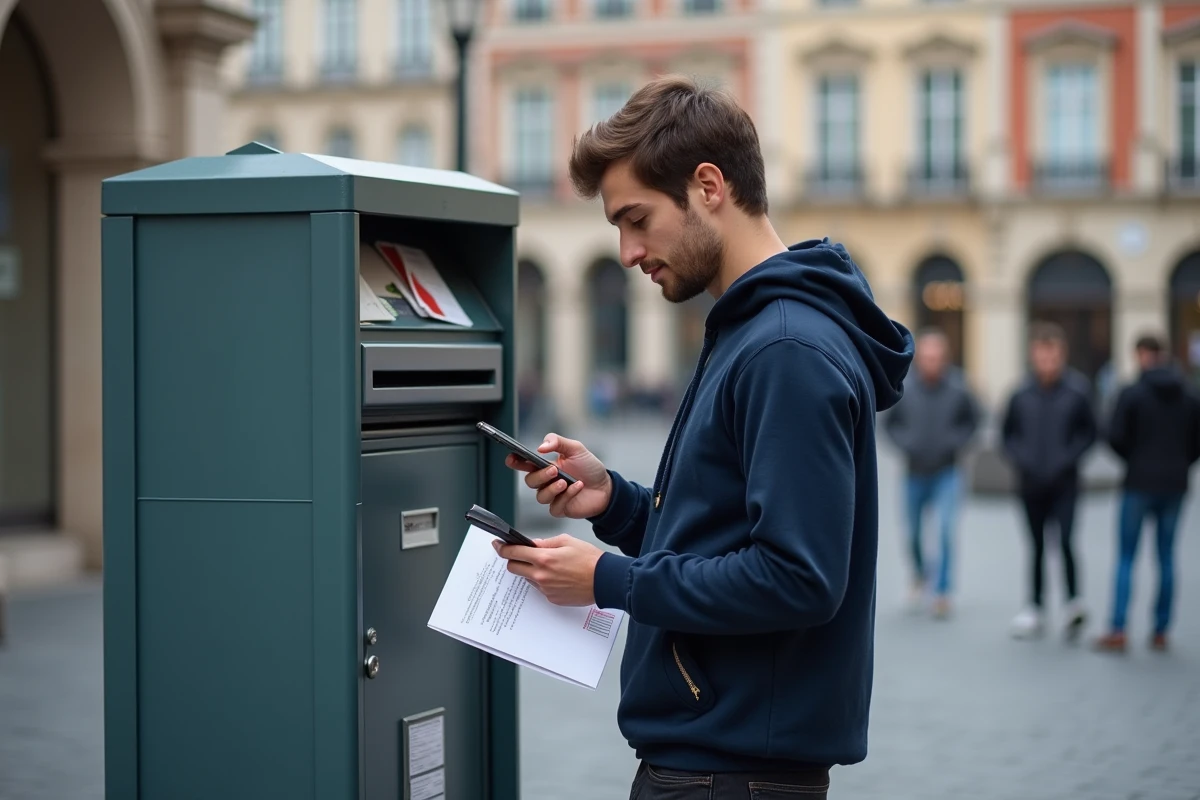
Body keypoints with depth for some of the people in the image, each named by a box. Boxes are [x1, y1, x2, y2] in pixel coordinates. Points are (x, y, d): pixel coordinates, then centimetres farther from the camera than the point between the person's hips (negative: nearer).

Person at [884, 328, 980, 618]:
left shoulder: (958, 390, -12)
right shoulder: (905, 390, -11)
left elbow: (973, 420, 5)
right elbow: (890, 423, 4)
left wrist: (957, 443, -8)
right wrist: (906, 444, -10)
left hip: (947, 472, -1)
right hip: (915, 472, 2)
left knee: (946, 527, -16)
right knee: (913, 533, 12)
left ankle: (942, 591, -8)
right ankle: (919, 575, 41)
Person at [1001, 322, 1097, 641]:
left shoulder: (1077, 391, -6)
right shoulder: (1021, 394, -1)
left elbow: (1089, 432, 1)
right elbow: (1008, 433, 9)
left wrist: (1067, 458, -10)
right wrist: (1021, 458, -6)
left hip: (1064, 482, -2)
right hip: (1031, 483, 2)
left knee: (1064, 540, -16)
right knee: (1037, 546, 11)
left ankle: (1073, 601, -2)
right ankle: (1035, 609, 19)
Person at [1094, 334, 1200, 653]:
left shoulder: (1131, 394, -9)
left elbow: (1115, 438, -11)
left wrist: (1133, 459, 8)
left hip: (1139, 483, -3)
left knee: (1126, 557, 2)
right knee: (1166, 556, 10)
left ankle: (1117, 632, -3)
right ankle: (1160, 632, 10)